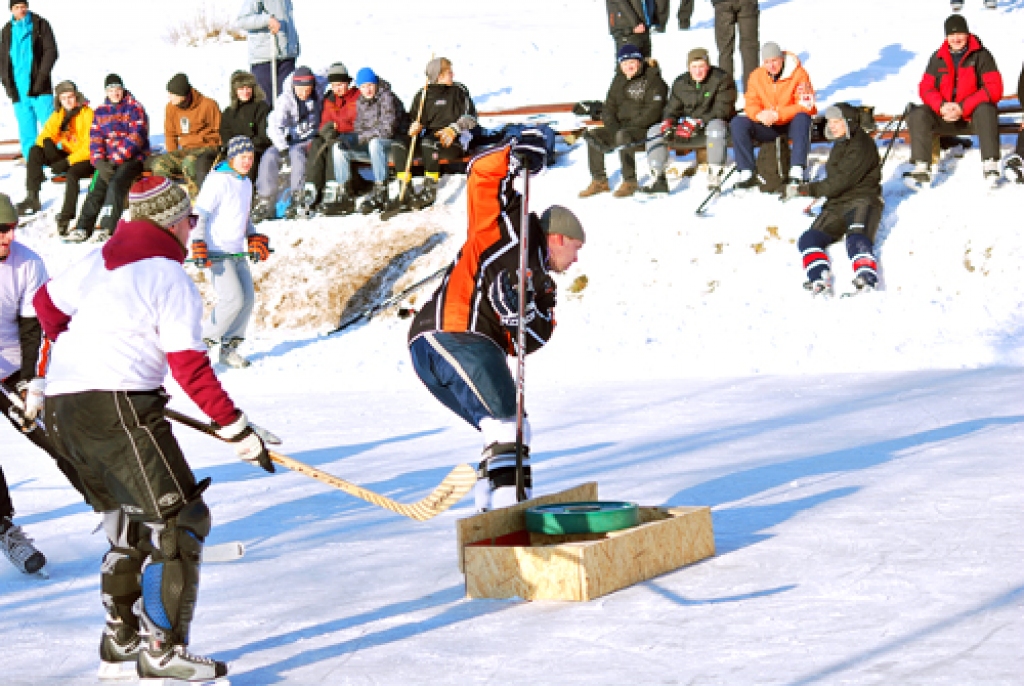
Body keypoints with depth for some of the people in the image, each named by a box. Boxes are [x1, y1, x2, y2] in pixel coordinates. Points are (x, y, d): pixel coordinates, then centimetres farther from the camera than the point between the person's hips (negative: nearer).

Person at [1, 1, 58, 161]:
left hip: (40, 90, -4)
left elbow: (51, 52, -5)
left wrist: (40, 79, -13)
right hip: (19, 92, 4)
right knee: (27, 134, 5)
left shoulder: (40, 25, 1)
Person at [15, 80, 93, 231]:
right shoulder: (59, 115, 6)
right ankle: (32, 197, -17)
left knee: (72, 174, -38)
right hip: (67, 155, 7)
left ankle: (66, 217, -35)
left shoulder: (87, 114, -14)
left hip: (85, 158, -7)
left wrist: (67, 162, -26)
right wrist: (47, 142, -20)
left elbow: (90, 146, -20)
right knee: (35, 151, -11)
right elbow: (46, 134, 6)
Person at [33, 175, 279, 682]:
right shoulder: (171, 279, -7)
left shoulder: (97, 261, 14)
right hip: (120, 408, -8)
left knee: (130, 524, 21)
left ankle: (120, 644, 25)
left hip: (63, 410, 8)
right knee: (179, 520, -4)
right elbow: (190, 368, -13)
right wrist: (237, 429, -9)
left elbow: (47, 303, 28)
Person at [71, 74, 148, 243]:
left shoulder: (134, 108, 1)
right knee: (96, 189, -19)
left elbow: (136, 137, -9)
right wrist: (99, 162, -8)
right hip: (108, 161, 4)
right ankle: (82, 228, -21)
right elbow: (95, 139, 10)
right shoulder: (101, 111, 16)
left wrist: (117, 159, -15)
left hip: (132, 158, -4)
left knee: (115, 185, -29)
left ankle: (107, 229, -32)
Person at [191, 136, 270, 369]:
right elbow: (200, 214, -14)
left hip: (237, 252, 9)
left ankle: (229, 346, 13)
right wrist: (199, 246, -21)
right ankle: (205, 341, -1)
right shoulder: (218, 181, -12)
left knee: (248, 296, 1)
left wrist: (255, 239, 16)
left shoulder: (246, 183, 16)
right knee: (234, 298, -17)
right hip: (217, 252, -9)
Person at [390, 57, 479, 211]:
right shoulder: (422, 96, 13)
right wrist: (414, 127, -7)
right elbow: (412, 120, 18)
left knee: (429, 142, -36)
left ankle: (430, 190, -27)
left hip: (454, 141, -5)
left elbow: (470, 117, 1)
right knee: (399, 144, -17)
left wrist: (453, 130, -15)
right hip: (429, 136, 5)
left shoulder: (459, 91, 6)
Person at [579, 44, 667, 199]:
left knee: (623, 136, -37)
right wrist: (613, 128, -3)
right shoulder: (619, 80, 16)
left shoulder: (652, 80, -6)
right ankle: (599, 181, -7)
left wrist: (632, 126, -21)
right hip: (620, 125, 7)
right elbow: (609, 106, 16)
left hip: (646, 127, -7)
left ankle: (629, 182, -29)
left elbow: (653, 110, -15)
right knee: (593, 136, -11)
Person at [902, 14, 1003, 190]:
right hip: (945, 116, 4)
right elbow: (926, 88, 6)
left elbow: (994, 89, -12)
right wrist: (941, 106, -17)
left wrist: (963, 108, -22)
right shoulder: (938, 58, 8)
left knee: (986, 110, -37)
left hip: (974, 116, -4)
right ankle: (921, 170, -28)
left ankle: (990, 167, -40)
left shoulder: (981, 55, -4)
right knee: (917, 115, -20)